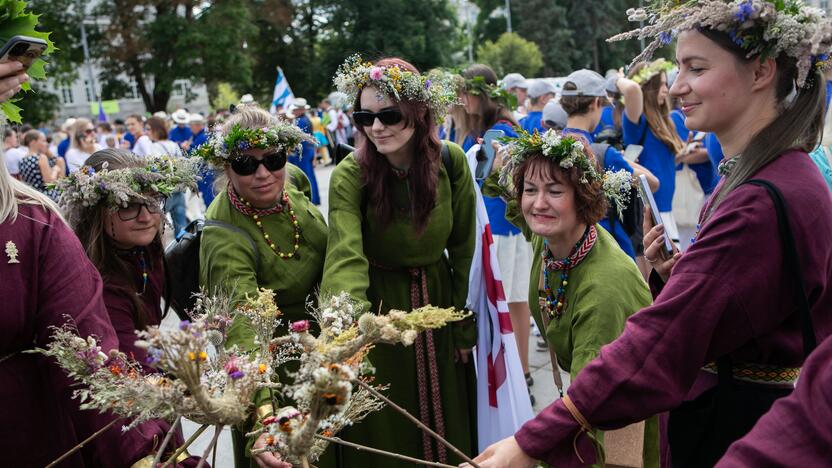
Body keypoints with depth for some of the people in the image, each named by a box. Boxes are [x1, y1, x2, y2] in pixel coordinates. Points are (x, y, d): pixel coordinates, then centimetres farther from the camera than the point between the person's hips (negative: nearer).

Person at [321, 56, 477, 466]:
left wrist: (464, 326, 0)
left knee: (449, 430, 18)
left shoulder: (451, 162, -12)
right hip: (380, 312, -2)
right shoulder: (350, 174, -21)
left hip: (439, 303, 3)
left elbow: (463, 249, -3)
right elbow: (345, 257, -35)